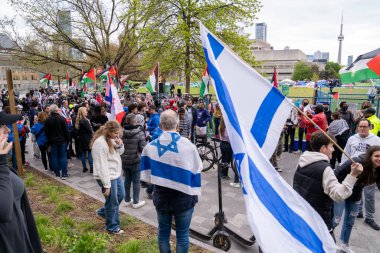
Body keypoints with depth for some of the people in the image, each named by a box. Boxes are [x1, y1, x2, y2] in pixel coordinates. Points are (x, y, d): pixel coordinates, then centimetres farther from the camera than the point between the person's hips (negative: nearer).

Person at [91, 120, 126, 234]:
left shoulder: (111, 139, 3)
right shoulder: (100, 143, -25)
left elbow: (119, 152, 13)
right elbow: (102, 166, -25)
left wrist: (119, 145, -10)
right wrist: (106, 185, -22)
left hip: (116, 174, 9)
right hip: (107, 177, -9)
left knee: (121, 195, 22)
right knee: (112, 202, 6)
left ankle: (102, 212, 41)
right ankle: (112, 227, 26)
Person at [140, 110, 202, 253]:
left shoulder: (150, 146, -9)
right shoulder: (188, 145, -14)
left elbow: (145, 174, 2)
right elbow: (195, 173, -6)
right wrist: (195, 194, 7)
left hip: (161, 197, 2)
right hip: (184, 198, -2)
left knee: (163, 232, 19)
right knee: (182, 234, 13)